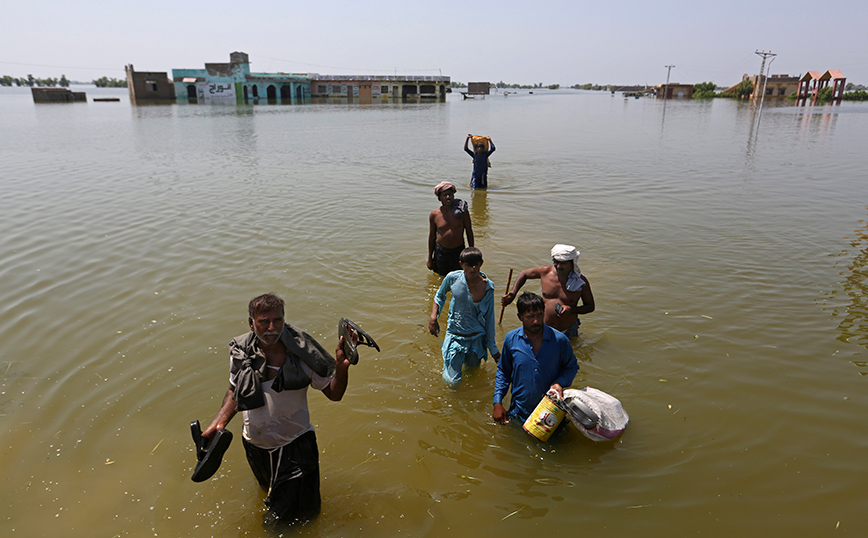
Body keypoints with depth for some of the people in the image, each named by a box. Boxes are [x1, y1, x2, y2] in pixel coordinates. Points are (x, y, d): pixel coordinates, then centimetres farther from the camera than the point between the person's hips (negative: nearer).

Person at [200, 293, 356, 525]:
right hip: (255, 444, 3)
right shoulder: (241, 352, -14)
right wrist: (218, 423, -8)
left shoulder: (301, 352, -23)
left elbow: (333, 394, -16)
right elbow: (235, 390, 5)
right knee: (268, 489, 30)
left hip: (295, 444, -3)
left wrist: (341, 367, -35)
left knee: (302, 513, 8)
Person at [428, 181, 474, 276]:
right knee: (442, 277, 13)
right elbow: (432, 237, 5)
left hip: (459, 251, -1)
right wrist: (430, 258, 9)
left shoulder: (462, 211, -8)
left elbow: (469, 232, 1)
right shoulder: (434, 215, -5)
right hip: (441, 251, 1)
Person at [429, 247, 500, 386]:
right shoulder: (452, 278, -14)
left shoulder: (488, 286, -13)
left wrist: (493, 348, -1)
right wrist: (433, 317, -7)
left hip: (476, 338, 1)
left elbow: (489, 317, -4)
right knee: (452, 382, -1)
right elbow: (440, 295, 8)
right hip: (454, 336, -1)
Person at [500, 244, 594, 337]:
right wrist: (512, 294, -3)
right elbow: (524, 274, 8)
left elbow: (590, 306, -3)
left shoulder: (581, 281, -14)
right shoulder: (545, 271, -10)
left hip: (568, 332, -1)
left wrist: (571, 310, -22)